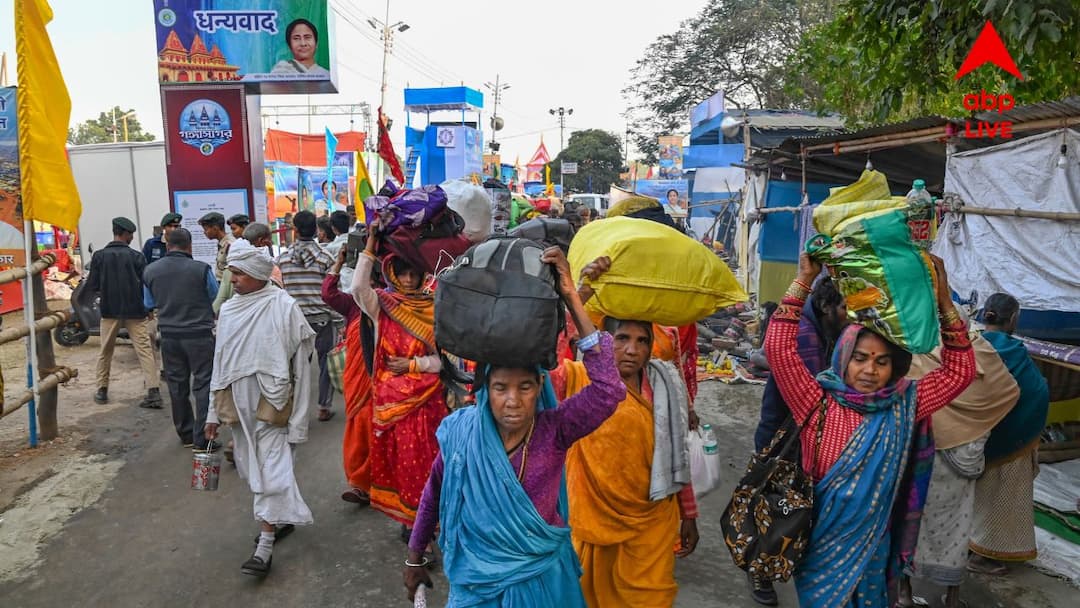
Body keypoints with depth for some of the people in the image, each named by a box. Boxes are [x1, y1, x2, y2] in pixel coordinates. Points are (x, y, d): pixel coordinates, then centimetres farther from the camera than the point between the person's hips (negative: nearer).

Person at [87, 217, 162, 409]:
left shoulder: (99, 256, -2)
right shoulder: (136, 256, -7)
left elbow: (92, 286, -2)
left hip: (109, 310, 2)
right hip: (134, 311, -2)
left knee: (105, 351, 17)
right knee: (145, 350, -2)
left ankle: (102, 390, 25)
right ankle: (154, 391, -10)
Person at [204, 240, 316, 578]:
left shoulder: (283, 307, -13)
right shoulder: (229, 310, 5)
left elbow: (300, 363, -11)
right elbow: (220, 363, 11)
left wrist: (297, 418, -11)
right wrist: (214, 413, 13)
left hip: (271, 403, -6)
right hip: (239, 402, 6)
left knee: (271, 470, -5)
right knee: (251, 468, 16)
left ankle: (265, 547, 1)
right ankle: (280, 518, 35)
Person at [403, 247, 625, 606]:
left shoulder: (554, 430, -20)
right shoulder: (461, 431, -15)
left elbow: (609, 389, -36)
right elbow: (433, 496, 2)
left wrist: (572, 299, -39)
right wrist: (415, 557, 13)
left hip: (542, 579, 0)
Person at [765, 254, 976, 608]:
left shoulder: (902, 407, -4)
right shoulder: (819, 404, -14)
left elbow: (960, 371, -3)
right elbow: (778, 347, -24)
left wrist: (943, 302, -13)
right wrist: (805, 280, -26)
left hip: (873, 548, 3)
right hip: (822, 545, -3)